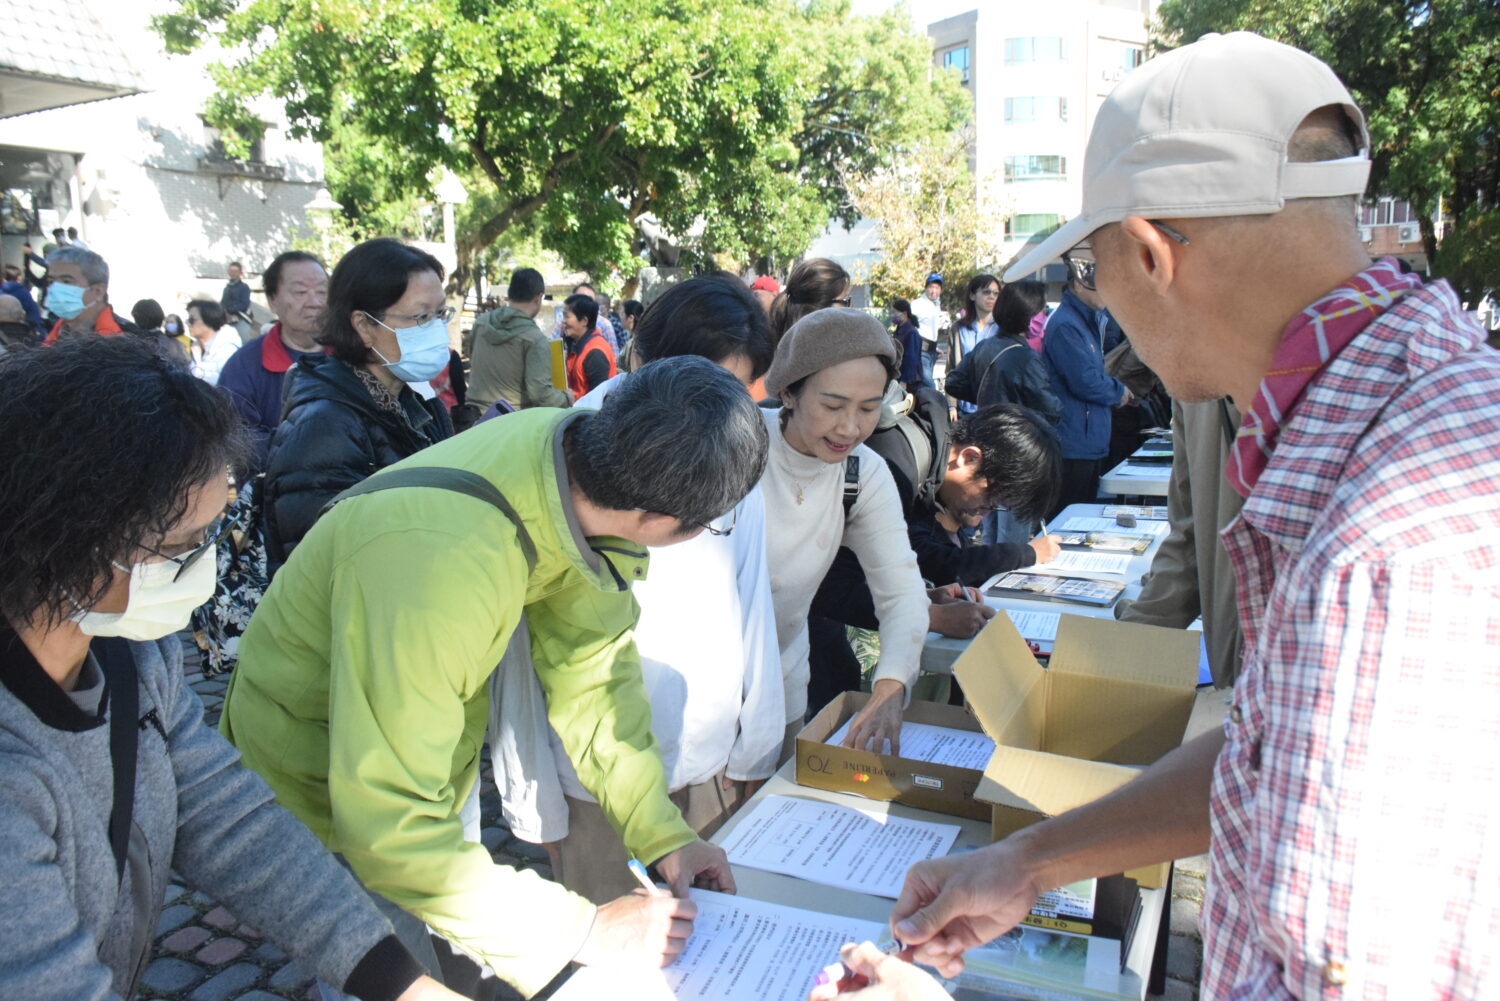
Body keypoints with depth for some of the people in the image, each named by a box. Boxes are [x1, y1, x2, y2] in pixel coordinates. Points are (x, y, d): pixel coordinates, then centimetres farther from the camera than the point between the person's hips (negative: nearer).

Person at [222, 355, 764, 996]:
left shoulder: (579, 444, -21)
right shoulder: (436, 559, -42)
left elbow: (590, 664, -11)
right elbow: (389, 822, -37)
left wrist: (661, 832, -15)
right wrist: (580, 930, -31)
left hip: (429, 759, 6)